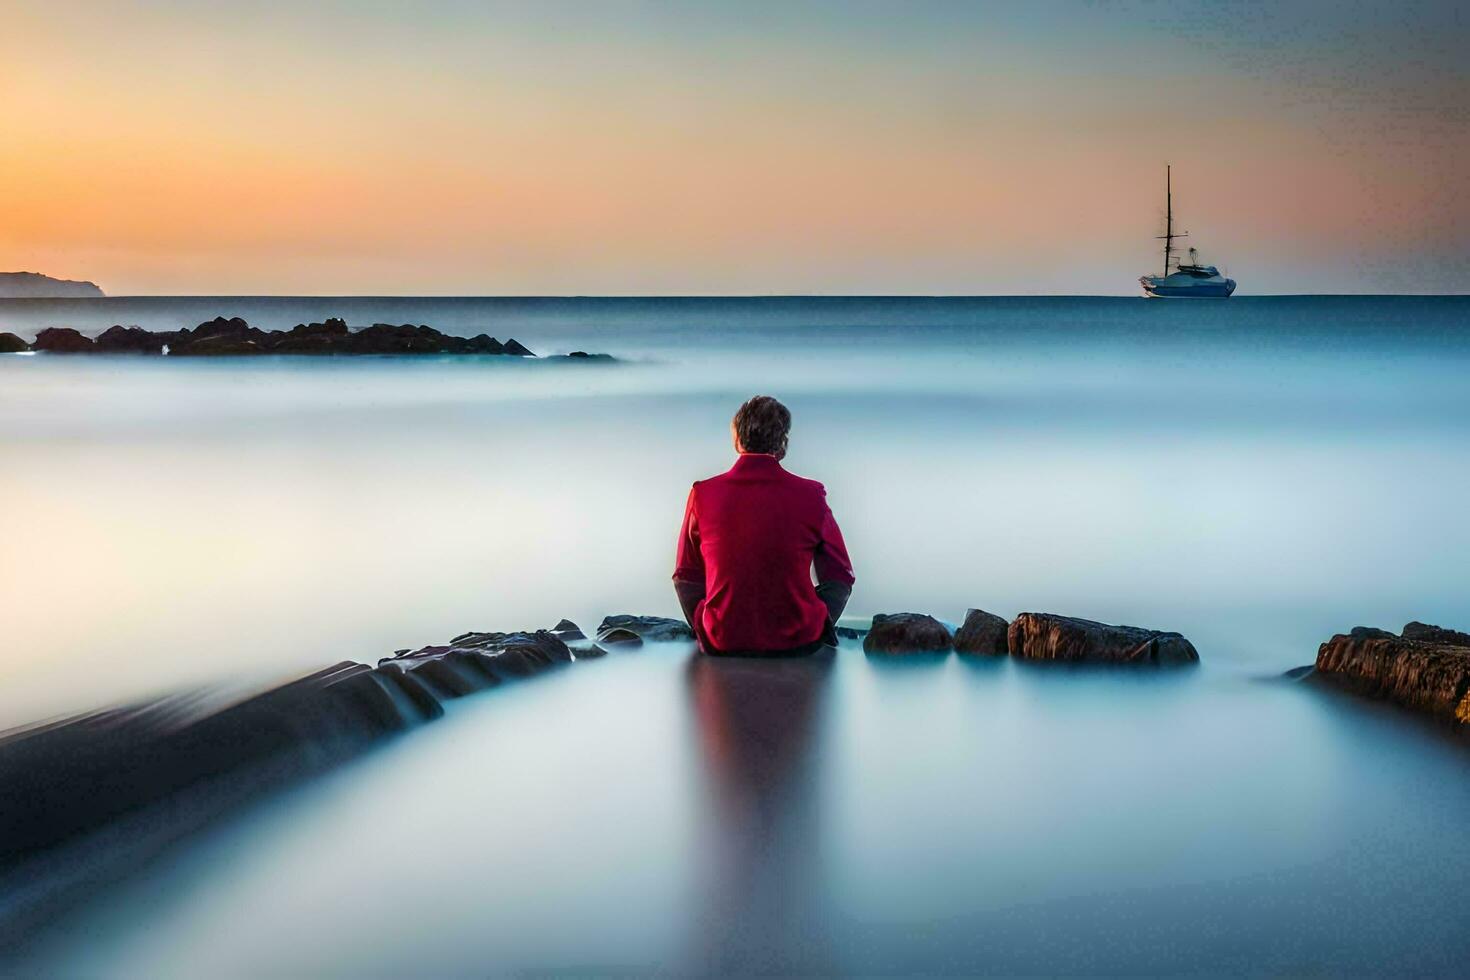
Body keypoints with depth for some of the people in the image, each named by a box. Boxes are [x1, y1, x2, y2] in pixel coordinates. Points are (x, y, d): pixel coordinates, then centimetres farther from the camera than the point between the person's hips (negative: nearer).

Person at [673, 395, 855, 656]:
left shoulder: (703, 494, -5)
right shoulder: (810, 495, -8)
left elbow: (685, 577, 4)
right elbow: (840, 578, 1)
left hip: (721, 645, 2)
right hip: (798, 644, -2)